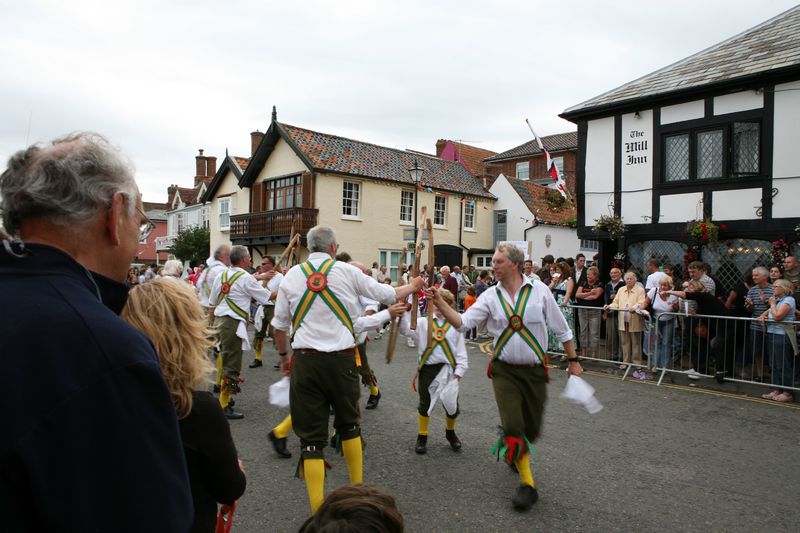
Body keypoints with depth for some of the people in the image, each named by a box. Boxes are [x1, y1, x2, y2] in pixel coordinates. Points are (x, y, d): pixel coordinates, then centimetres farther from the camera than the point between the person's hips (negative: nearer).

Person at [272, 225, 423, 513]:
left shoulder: (291, 275, 4)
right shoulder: (346, 271, 0)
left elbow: (279, 325, 8)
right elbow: (387, 294, 9)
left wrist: (283, 355, 24)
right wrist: (412, 286, 28)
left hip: (305, 360, 0)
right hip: (341, 359, 0)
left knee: (311, 435, 6)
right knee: (348, 423, 22)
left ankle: (317, 511, 7)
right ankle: (357, 486, 38)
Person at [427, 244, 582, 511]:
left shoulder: (539, 290, -6)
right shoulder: (490, 296, -4)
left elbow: (561, 328, 2)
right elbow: (463, 322, -11)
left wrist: (573, 360, 5)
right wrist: (439, 302, -23)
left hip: (535, 370, 0)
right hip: (505, 370, 0)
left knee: (532, 427, 13)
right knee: (513, 426, -8)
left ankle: (513, 451, 47)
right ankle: (527, 484, 9)